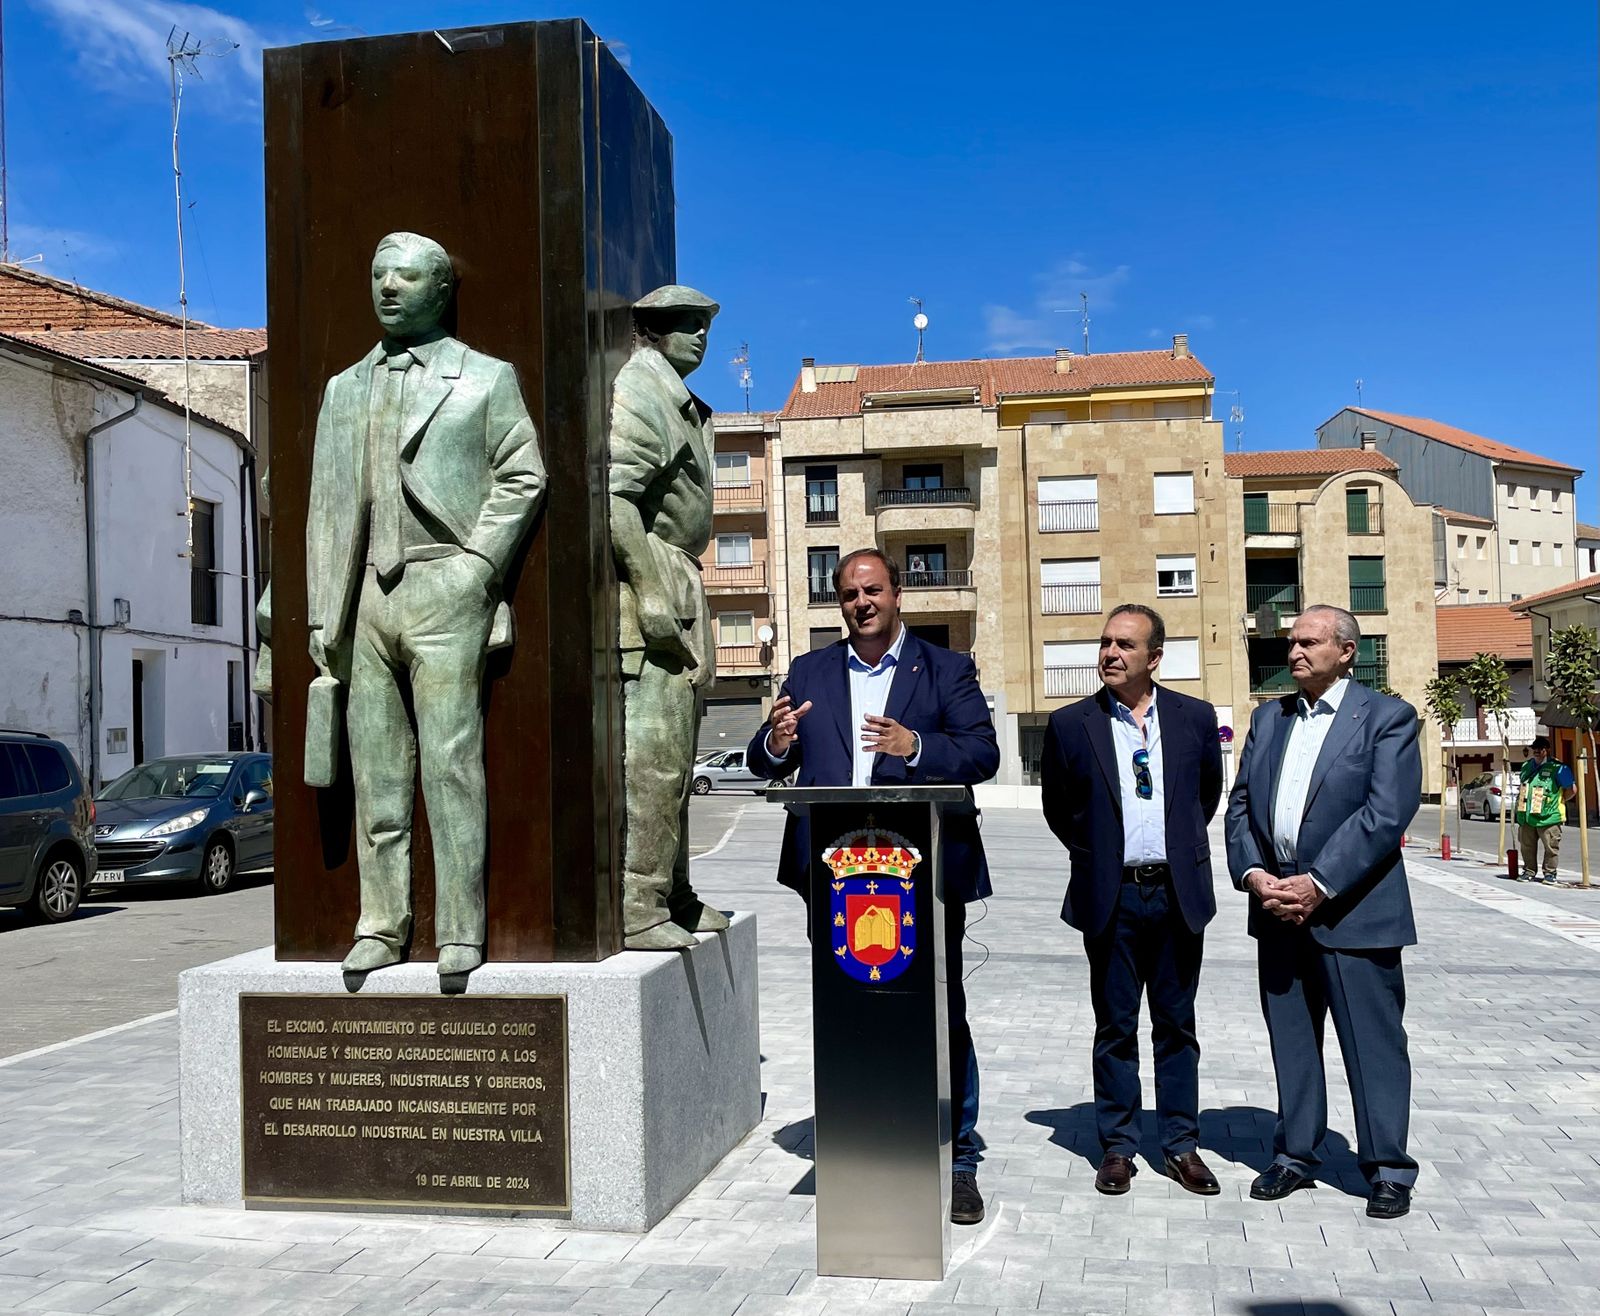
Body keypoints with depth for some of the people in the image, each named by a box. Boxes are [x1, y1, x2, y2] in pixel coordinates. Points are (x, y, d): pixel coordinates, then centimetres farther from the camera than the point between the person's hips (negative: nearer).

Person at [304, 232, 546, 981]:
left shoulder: (485, 378, 6)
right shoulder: (345, 389, 18)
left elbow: (523, 476, 0)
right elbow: (325, 506, 15)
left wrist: (476, 567, -8)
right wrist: (322, 616, 9)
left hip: (442, 590, -4)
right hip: (366, 596, 5)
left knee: (450, 762, -7)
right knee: (375, 771, 6)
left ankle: (461, 931, -1)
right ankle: (381, 926, 13)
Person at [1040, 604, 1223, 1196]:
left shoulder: (1195, 718, 2)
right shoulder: (1071, 724, -1)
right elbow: (1057, 805, 11)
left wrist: (1183, 847, 12)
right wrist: (1094, 853, 7)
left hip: (1178, 894, 1)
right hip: (1111, 898, -1)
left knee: (1177, 1025, 9)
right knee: (1115, 1029, 7)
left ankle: (1181, 1145, 20)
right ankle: (1117, 1147, 17)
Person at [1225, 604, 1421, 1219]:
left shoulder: (1387, 717, -3)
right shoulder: (1268, 718, 14)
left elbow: (1387, 814, -13)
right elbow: (1240, 804, 11)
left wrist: (1320, 885, -18)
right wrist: (1254, 874, -6)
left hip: (1353, 908, -5)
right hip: (1277, 906, 5)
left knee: (1372, 1041, 1)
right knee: (1290, 1039, 12)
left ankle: (1388, 1168, 13)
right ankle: (1295, 1154, 24)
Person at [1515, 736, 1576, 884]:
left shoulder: (1557, 768, -5)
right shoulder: (1527, 766, 15)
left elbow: (1572, 789, -2)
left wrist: (1560, 801, 4)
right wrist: (1518, 805, 20)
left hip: (1548, 817, -5)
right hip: (1526, 816, 5)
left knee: (1551, 847, -2)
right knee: (1527, 847, 9)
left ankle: (1549, 873, 9)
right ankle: (1529, 871, 20)